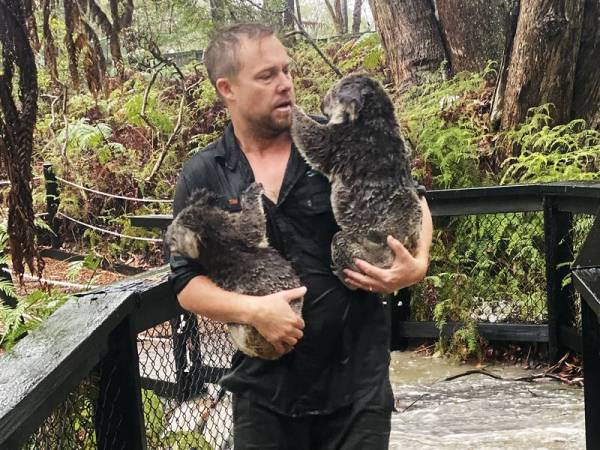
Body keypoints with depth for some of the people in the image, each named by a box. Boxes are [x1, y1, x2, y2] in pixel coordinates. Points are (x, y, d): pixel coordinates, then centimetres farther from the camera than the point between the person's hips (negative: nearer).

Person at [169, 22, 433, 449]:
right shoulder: (202, 177, 1)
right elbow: (188, 283, 0)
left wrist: (418, 264, -10)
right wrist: (251, 310, -17)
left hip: (358, 371, -1)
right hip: (265, 382, 1)